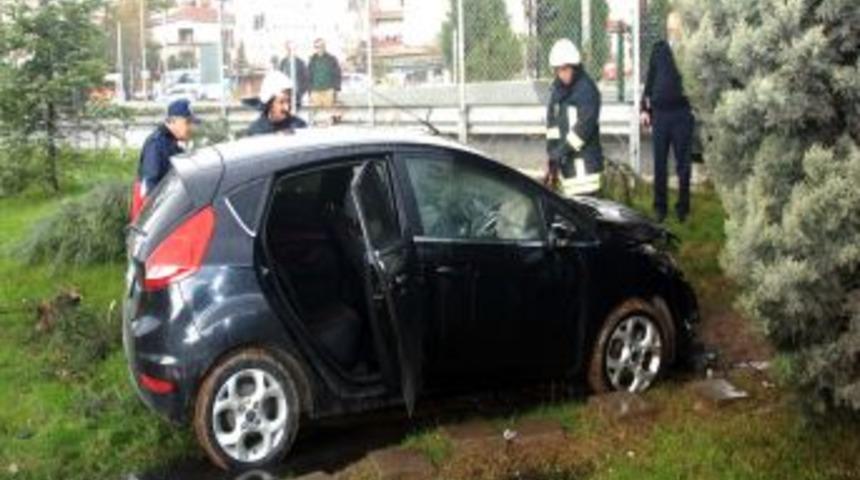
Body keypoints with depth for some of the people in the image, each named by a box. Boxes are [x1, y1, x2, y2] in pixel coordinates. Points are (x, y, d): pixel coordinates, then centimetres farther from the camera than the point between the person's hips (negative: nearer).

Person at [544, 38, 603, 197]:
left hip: (584, 163, -7)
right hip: (565, 162, 7)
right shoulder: (557, 90, 10)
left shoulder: (587, 89, -12)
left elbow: (584, 126, -17)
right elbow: (552, 125, 10)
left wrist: (562, 151, -16)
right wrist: (553, 156, 4)